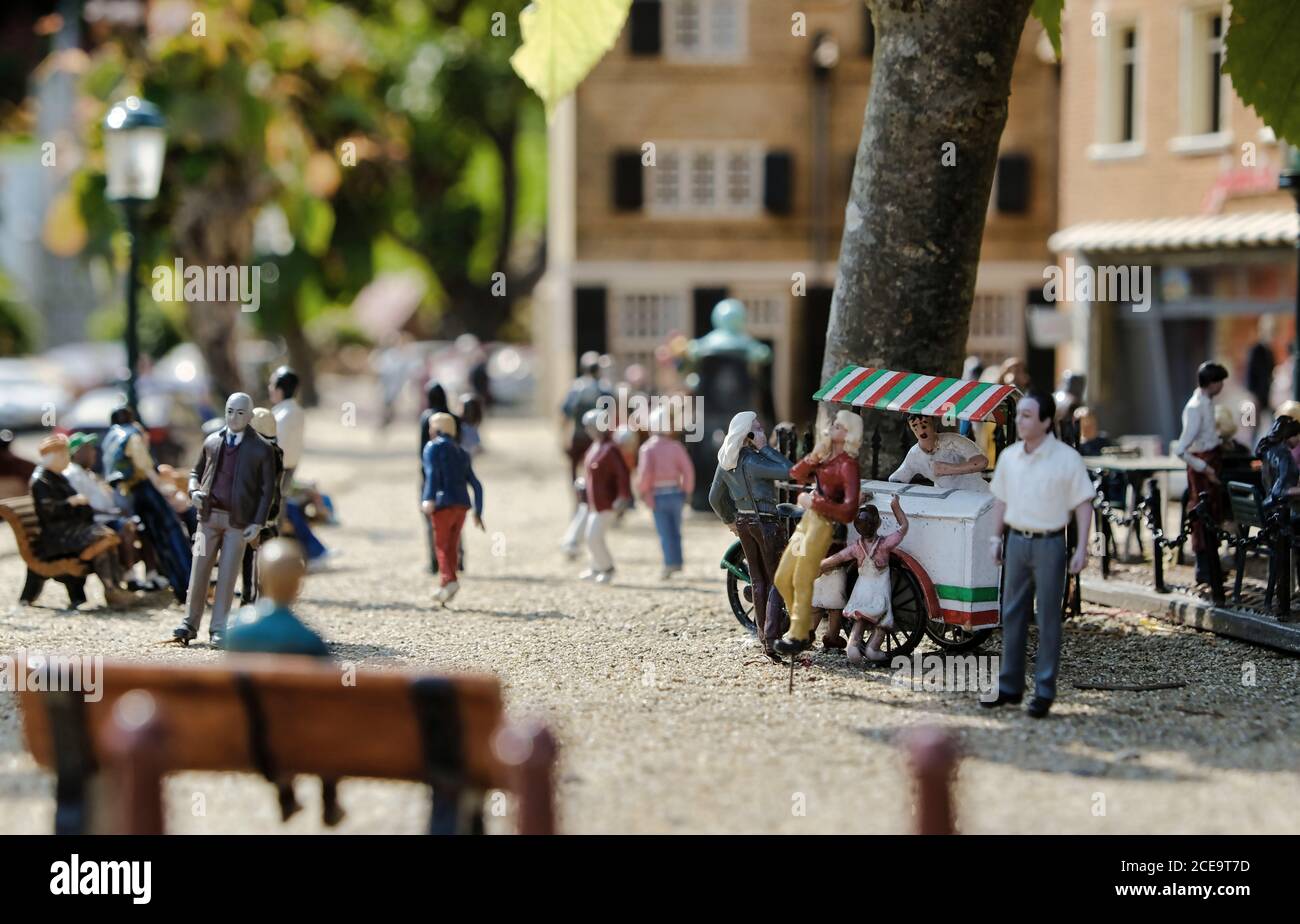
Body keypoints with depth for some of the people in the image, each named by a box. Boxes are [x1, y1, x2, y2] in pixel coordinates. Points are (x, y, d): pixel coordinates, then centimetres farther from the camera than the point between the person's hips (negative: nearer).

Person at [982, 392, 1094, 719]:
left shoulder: (1067, 459, -10)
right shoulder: (1009, 456, 5)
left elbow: (1083, 504, -7)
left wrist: (1082, 548, -12)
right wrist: (996, 538, 11)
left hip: (1049, 544, -5)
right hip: (1017, 541, 5)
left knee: (1048, 618, 0)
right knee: (1012, 615, 9)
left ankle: (1045, 691, 4)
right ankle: (1010, 685, 18)